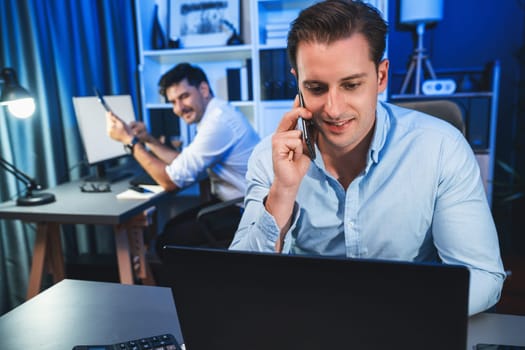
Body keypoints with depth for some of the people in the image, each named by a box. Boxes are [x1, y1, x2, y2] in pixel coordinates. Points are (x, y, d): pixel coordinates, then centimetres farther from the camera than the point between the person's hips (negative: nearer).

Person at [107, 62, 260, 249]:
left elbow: (171, 181, -20)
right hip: (233, 203, 9)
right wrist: (148, 140, 5)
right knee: (171, 228, 15)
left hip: (245, 212, -9)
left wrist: (130, 140, -13)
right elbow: (184, 165, 13)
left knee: (167, 242, -4)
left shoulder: (218, 122, -24)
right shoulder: (215, 114, 7)